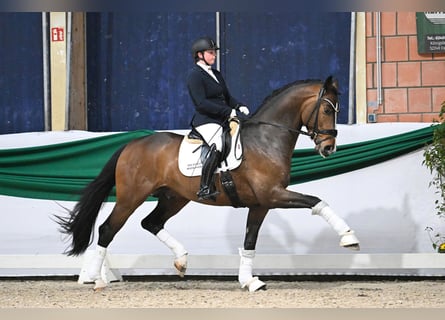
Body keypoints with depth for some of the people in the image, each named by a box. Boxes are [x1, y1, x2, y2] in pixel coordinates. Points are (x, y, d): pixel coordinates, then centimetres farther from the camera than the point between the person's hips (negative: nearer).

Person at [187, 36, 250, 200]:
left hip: (223, 119, 9)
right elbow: (201, 103, -16)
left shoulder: (216, 74, 21)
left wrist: (240, 107, 1)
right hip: (206, 121, -9)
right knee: (217, 147, -34)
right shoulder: (195, 75, -6)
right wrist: (229, 111, -20)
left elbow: (227, 97, 24)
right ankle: (205, 188, -33)